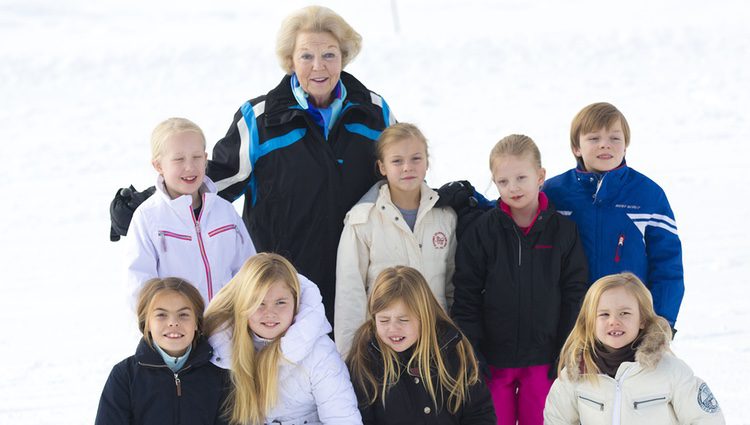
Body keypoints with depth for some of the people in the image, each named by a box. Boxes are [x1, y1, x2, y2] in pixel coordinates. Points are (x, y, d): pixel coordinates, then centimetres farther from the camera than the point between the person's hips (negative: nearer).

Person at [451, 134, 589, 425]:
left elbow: (574, 295, 3)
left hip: (543, 360, 0)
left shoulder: (563, 231, -1)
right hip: (493, 359, 0)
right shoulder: (481, 231, -3)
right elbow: (466, 298, -1)